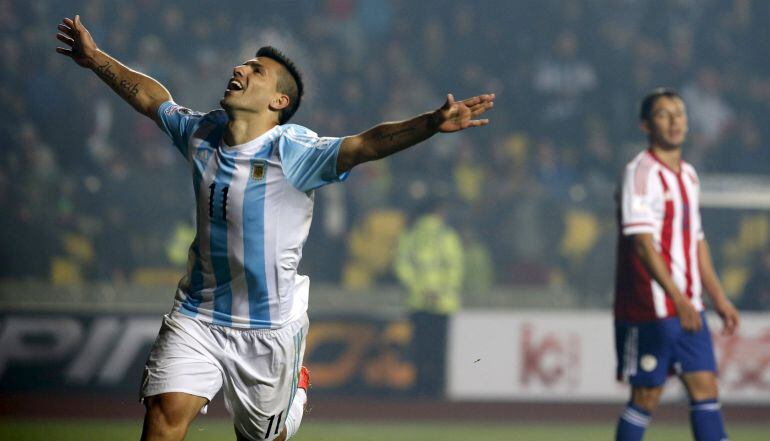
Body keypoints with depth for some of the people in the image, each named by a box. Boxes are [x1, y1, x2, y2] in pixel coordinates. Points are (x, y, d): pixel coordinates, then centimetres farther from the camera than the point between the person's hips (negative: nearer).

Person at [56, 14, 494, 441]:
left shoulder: (293, 152, -17)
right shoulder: (201, 132, 1)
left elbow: (366, 144, -30)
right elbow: (151, 97, 19)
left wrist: (431, 123, -45)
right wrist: (96, 59, 26)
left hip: (269, 331, -3)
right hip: (196, 318, 4)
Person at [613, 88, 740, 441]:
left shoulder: (688, 175, 15)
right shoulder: (641, 173, -11)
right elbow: (642, 242, -20)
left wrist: (718, 298, 19)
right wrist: (677, 298, -28)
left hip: (689, 310, 8)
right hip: (650, 309, -8)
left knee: (705, 387, 1)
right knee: (646, 395, -3)